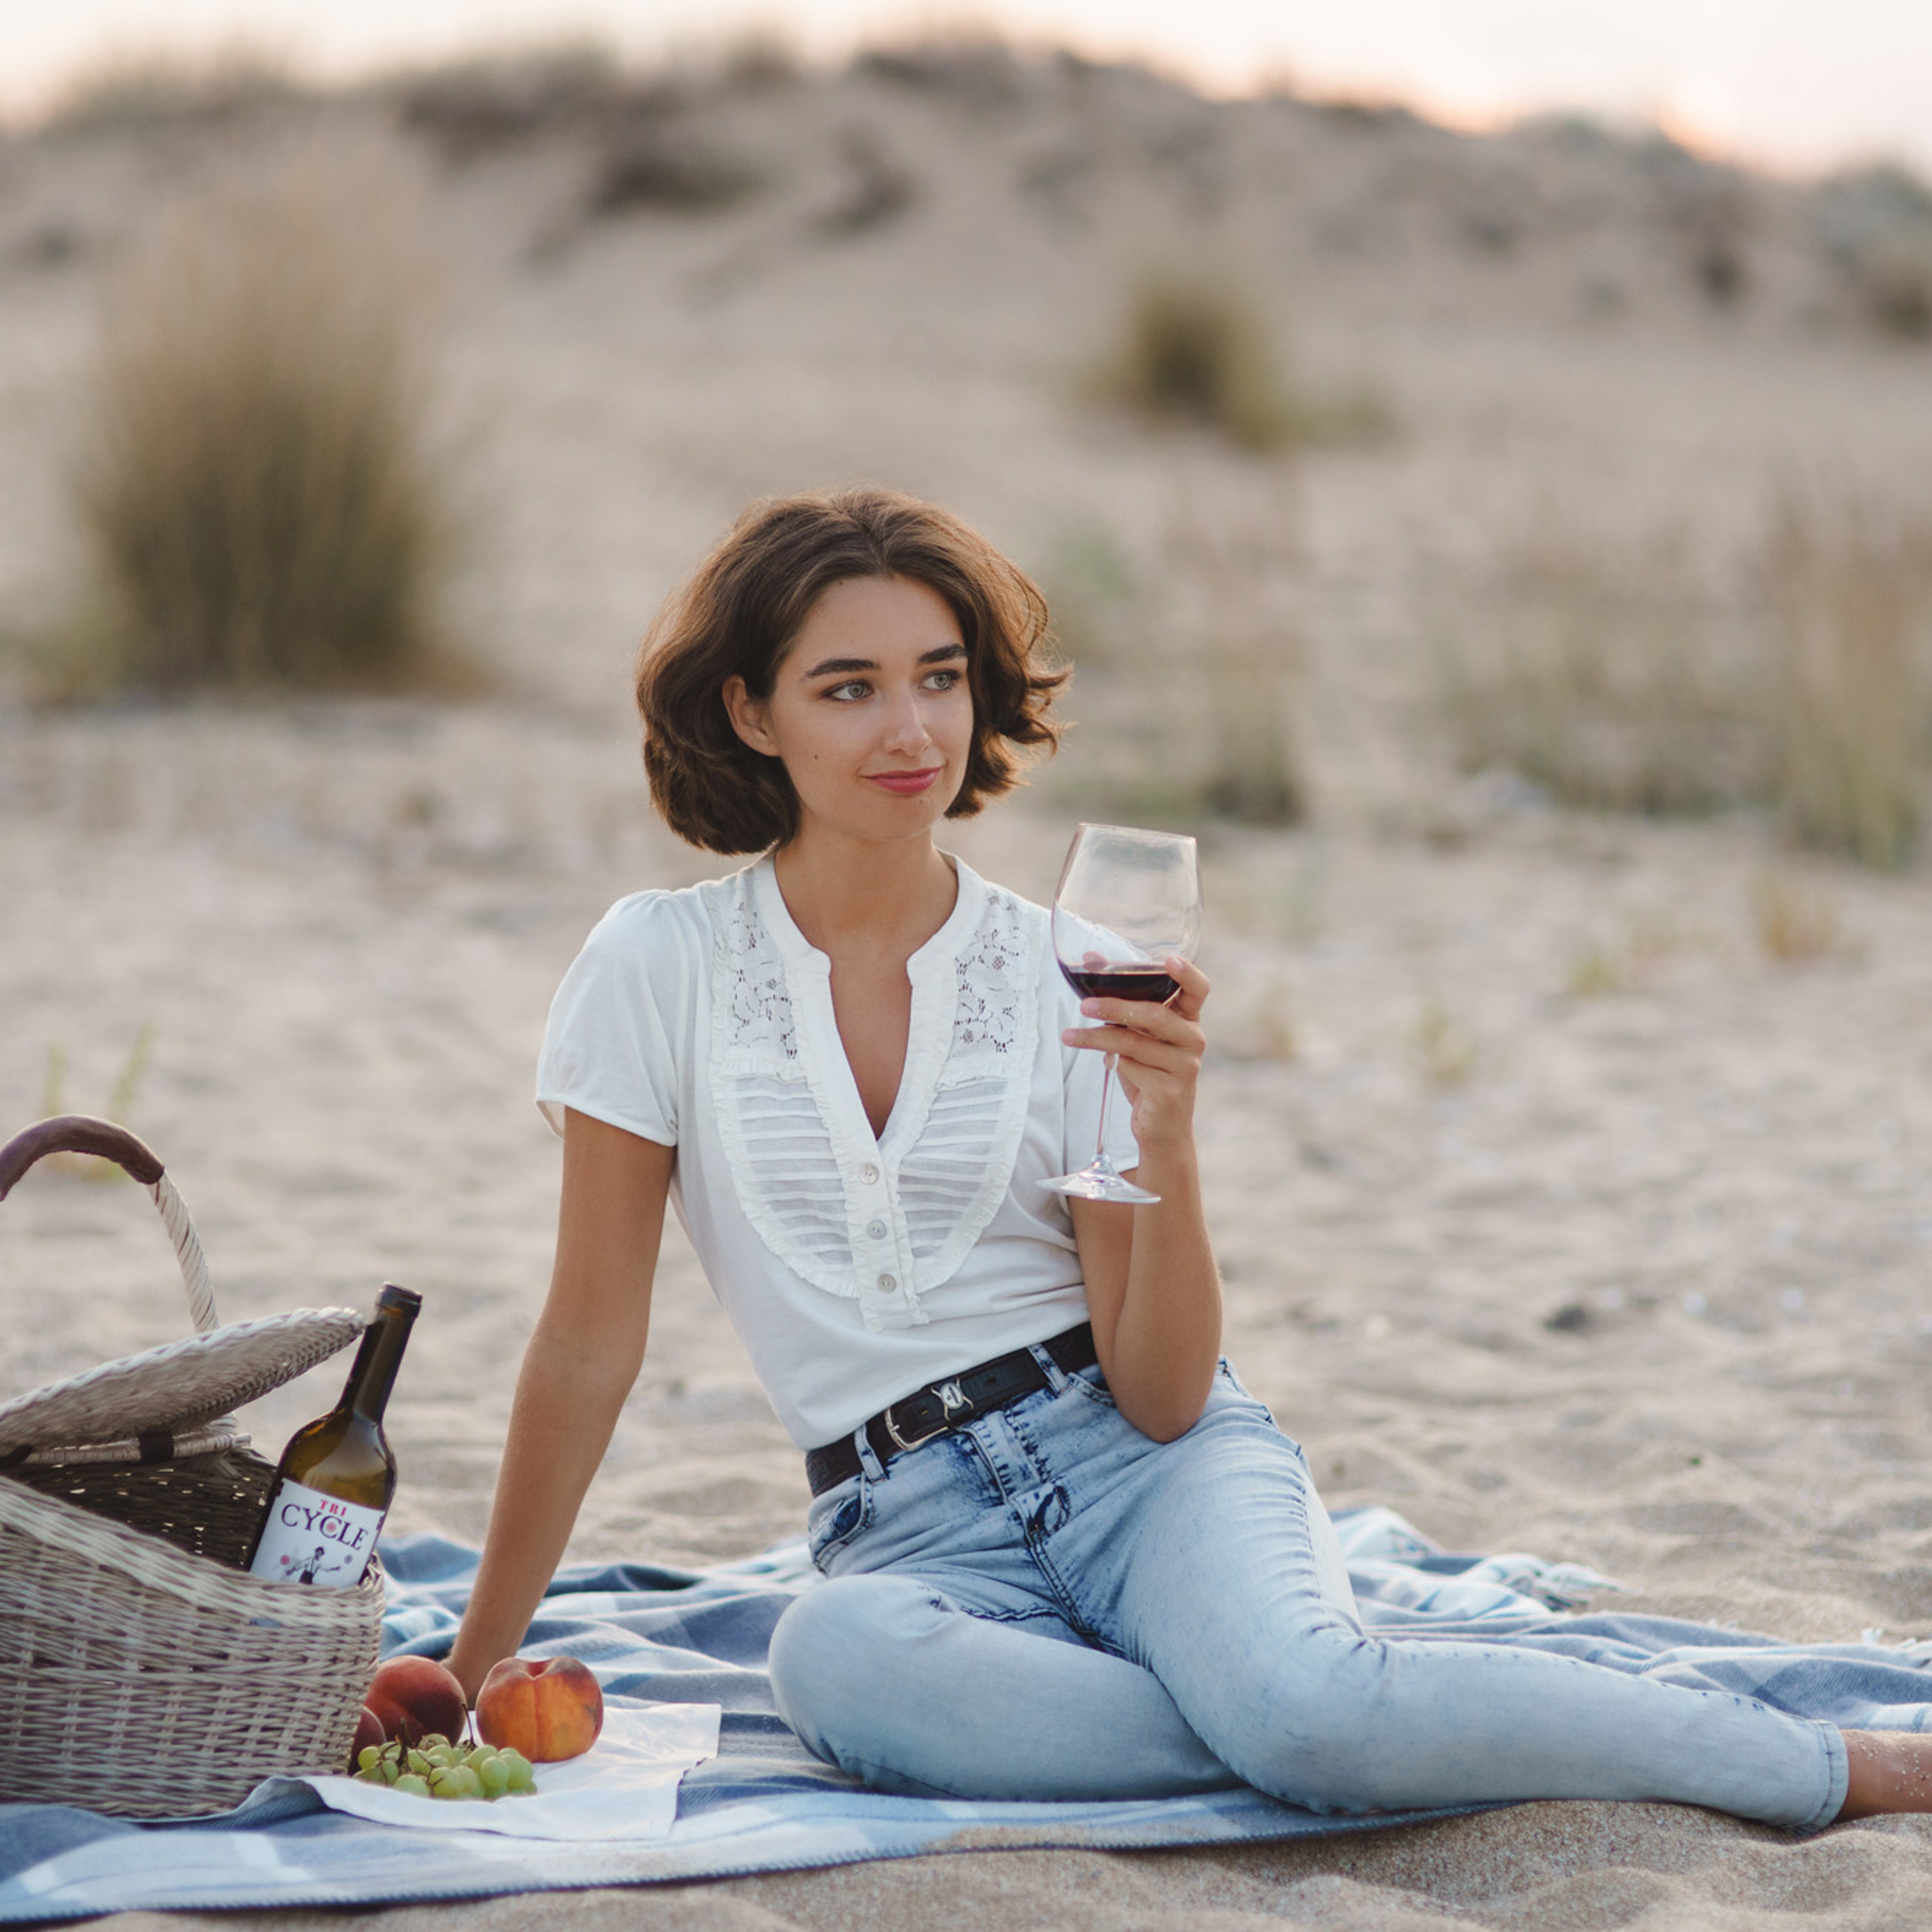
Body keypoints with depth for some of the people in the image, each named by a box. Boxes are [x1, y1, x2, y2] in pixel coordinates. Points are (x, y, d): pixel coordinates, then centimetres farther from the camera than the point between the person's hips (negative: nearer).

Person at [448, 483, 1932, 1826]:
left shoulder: (1073, 981, 0)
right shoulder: (661, 968, -1)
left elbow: (1163, 1397, -4)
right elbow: (589, 1349, 5)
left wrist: (1169, 1148, -21)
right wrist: (473, 1668, 7)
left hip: (1142, 1464, 0)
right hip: (917, 1532, 1)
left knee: (1296, 1697, -35)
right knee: (833, 1659, -38)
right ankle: (1379, 1743, -25)